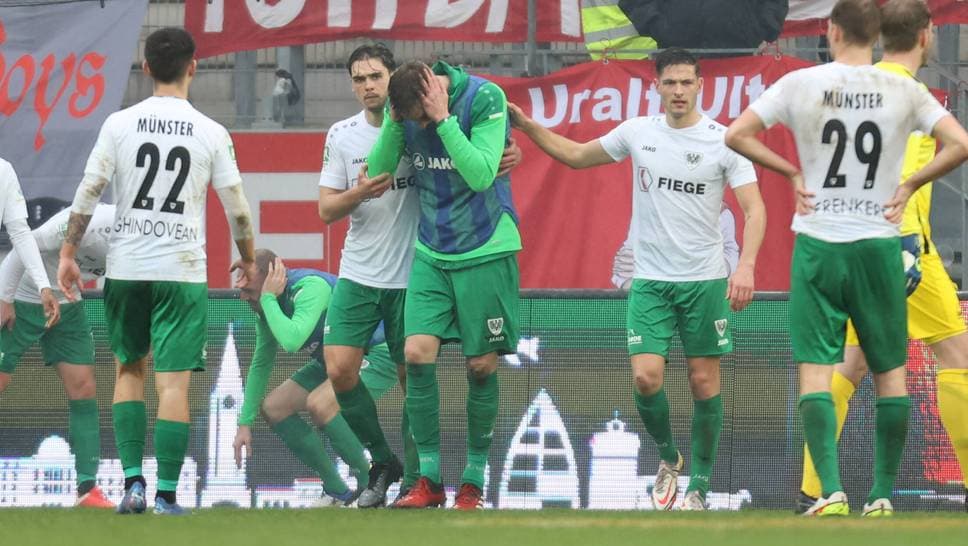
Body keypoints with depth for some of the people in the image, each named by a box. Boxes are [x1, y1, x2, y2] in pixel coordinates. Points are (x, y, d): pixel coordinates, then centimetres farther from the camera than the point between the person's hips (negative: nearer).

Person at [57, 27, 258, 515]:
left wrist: (68, 253, 6)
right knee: (174, 383, -1)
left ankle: (132, 481, 6)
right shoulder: (211, 134, -2)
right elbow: (236, 206, 3)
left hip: (125, 269, 1)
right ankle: (166, 494, -5)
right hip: (183, 272, -1)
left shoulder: (119, 124, -1)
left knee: (129, 369, 17)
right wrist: (247, 258, 19)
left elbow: (87, 192, -3)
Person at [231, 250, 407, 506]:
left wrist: (268, 299, -32)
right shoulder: (268, 305, -1)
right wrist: (244, 424, 8)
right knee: (273, 407, -1)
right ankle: (336, 492, 4)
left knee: (320, 403, -33)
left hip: (377, 354, -10)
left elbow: (291, 340, -45)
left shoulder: (310, 287, -29)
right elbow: (260, 365, 10)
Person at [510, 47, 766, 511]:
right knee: (646, 377, -11)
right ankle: (668, 458, 16)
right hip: (650, 279, 2)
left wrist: (745, 266, -24)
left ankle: (698, 486, 12)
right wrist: (527, 126, 7)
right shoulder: (637, 133, 3)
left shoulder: (723, 141, -6)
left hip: (705, 280, -2)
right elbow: (576, 155, 18)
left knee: (704, 382, 0)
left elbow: (754, 209, -9)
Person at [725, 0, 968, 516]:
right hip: (879, 243, 1)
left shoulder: (800, 85, -3)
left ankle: (831, 491, -14)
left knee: (814, 369, -1)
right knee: (890, 371, 11)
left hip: (818, 245, -1)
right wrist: (908, 186, 2)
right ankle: (883, 494, 11)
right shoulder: (903, 91, -2)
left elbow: (736, 135, -4)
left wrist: (791, 172, 5)